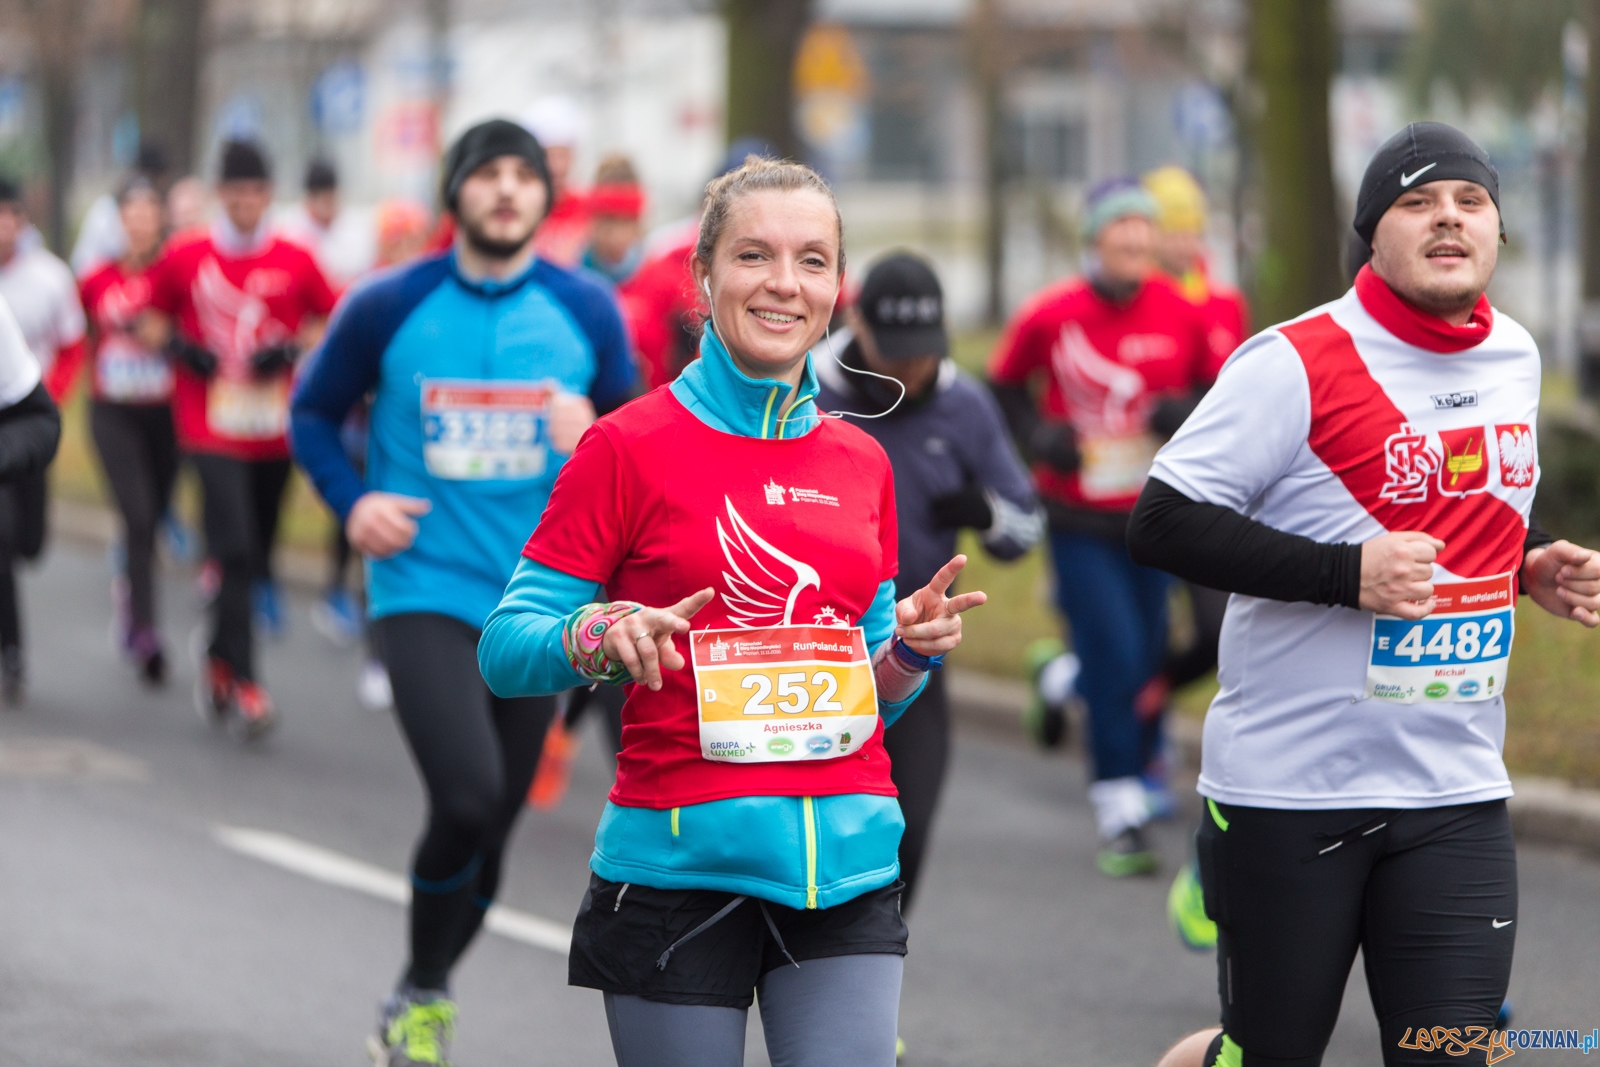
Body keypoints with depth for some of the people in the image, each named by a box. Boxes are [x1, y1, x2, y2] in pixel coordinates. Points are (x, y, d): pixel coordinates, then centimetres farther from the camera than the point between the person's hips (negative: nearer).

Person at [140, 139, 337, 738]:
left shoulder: (295, 262, 2)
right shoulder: (184, 257, 0)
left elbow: (329, 324, 11)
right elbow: (153, 320, 12)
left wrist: (293, 351, -8)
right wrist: (178, 347, -8)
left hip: (275, 431, 3)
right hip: (211, 432, -3)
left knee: (257, 556, 10)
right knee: (235, 549, -14)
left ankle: (218, 652, 34)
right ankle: (243, 684, -10)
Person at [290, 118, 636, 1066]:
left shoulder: (585, 310, 1)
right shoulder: (389, 308, -3)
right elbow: (315, 412, 10)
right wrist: (353, 500, -7)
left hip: (539, 601, 3)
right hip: (425, 590, -3)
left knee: (493, 821, 10)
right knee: (467, 796, -22)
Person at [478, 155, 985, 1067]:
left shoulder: (863, 466, 12)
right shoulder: (633, 447, -2)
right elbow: (505, 648, -3)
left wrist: (913, 651, -1)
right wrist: (601, 640, -22)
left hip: (846, 866, 4)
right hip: (681, 865, -3)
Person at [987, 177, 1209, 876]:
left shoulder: (1184, 313, -2)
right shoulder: (1050, 316, -7)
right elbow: (1004, 385, 8)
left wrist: (1190, 413, -13)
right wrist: (1037, 436, -10)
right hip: (1081, 522, -3)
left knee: (1149, 655, 6)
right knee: (1114, 660, -10)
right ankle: (1121, 817, -3)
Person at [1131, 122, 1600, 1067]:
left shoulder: (1516, 358, 10)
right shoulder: (1299, 363, -11)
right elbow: (1163, 525, -15)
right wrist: (1345, 575, -23)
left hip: (1457, 794, 5)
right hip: (1289, 789, -5)